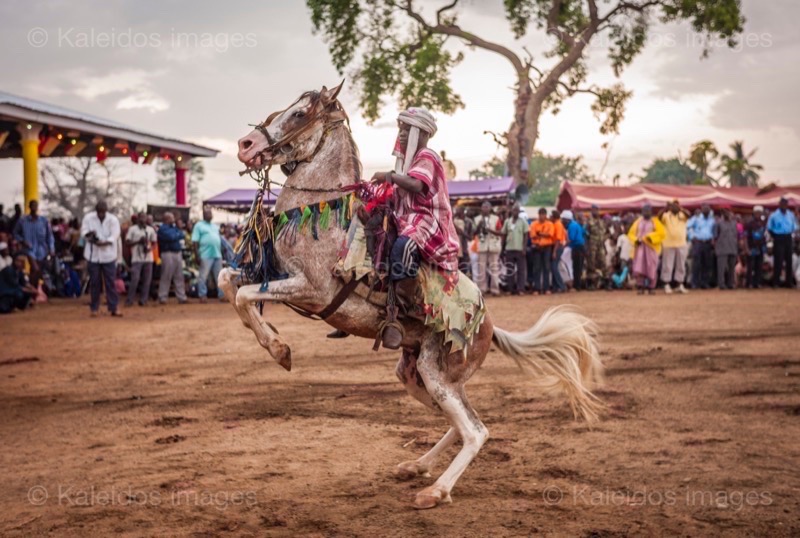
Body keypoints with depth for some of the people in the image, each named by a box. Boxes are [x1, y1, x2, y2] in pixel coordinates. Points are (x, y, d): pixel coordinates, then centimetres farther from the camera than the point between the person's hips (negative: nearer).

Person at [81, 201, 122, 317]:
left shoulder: (113, 220, -6)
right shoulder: (88, 218, 0)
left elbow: (114, 236, -13)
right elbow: (83, 231, -3)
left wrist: (103, 243, -29)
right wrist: (89, 234, -26)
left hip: (108, 255, -1)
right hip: (93, 255, 1)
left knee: (110, 282, 0)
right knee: (94, 282, 6)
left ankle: (113, 308, 3)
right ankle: (94, 307, 16)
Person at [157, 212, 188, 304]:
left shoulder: (174, 228, 21)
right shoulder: (162, 228, -5)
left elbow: (182, 236, 15)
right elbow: (171, 237, -17)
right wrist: (179, 235, 0)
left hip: (178, 253, 8)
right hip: (168, 254, -8)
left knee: (179, 277, 7)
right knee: (166, 277, -6)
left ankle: (181, 297, 9)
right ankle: (162, 298, -1)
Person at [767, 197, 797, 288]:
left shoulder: (791, 215, 7)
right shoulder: (774, 215, -3)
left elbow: (794, 227, 17)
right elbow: (769, 228, 1)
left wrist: (790, 233, 6)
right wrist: (775, 236, 1)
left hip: (788, 239, 4)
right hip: (778, 239, -4)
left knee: (789, 260, 6)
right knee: (778, 261, -7)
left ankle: (789, 281, 13)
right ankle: (775, 282, -2)